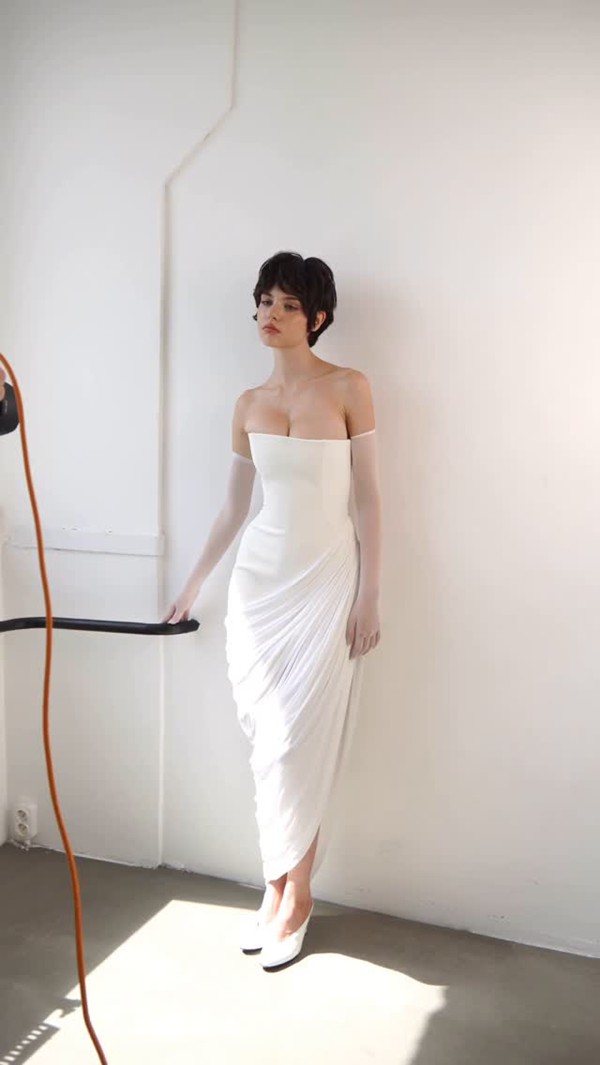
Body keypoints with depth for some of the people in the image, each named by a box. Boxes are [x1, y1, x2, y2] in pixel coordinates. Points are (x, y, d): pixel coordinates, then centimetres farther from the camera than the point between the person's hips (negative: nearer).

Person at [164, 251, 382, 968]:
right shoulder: (249, 404, 8)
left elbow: (367, 499, -5)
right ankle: (282, 890, 23)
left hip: (326, 577, -4)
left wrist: (370, 596, -9)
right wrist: (191, 588, 16)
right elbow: (232, 508, 14)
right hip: (259, 576, 4)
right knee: (268, 741, 8)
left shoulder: (348, 388, -4)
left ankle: (293, 897, 17)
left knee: (301, 743, -2)